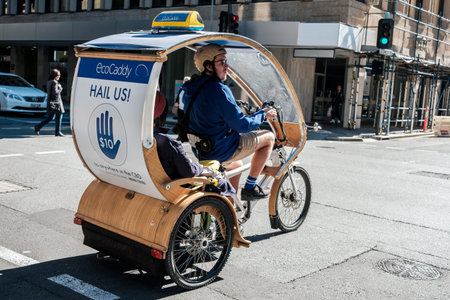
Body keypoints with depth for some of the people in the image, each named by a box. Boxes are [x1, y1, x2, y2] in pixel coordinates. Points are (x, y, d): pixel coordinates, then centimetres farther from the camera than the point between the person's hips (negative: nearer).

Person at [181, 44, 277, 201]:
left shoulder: (189, 90, 6)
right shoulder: (218, 90, -23)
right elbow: (243, 125, -21)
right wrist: (263, 114, -4)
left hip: (200, 152, 9)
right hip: (222, 150, -9)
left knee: (236, 165, 37)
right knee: (268, 137, 6)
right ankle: (250, 187, 10)